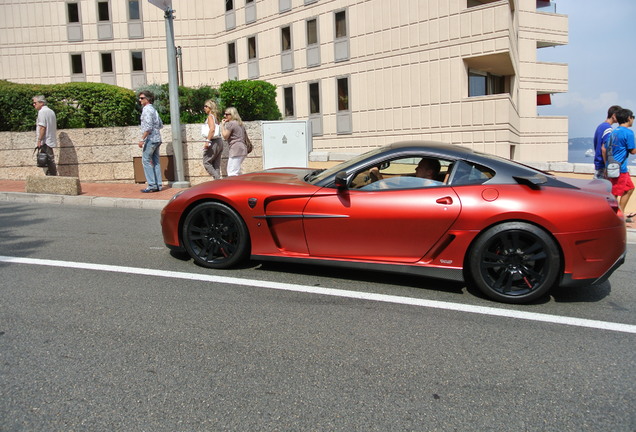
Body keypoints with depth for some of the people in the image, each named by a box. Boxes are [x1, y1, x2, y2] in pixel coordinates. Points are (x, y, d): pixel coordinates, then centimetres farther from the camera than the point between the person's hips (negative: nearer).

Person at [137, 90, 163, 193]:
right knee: (155, 162, 8)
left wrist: (142, 139, -19)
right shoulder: (153, 109, 17)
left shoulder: (147, 109, -11)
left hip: (150, 139, -9)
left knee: (146, 161, -6)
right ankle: (158, 185, 8)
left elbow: (148, 127, -19)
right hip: (157, 139, 9)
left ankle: (152, 185, -10)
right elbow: (161, 125, 20)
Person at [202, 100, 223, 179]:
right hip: (219, 141, 9)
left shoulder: (210, 116, -8)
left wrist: (207, 141, -23)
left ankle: (217, 178, -11)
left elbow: (212, 129, -22)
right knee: (216, 164, 10)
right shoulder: (215, 116, 16)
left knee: (206, 162, -2)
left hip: (213, 142, -9)